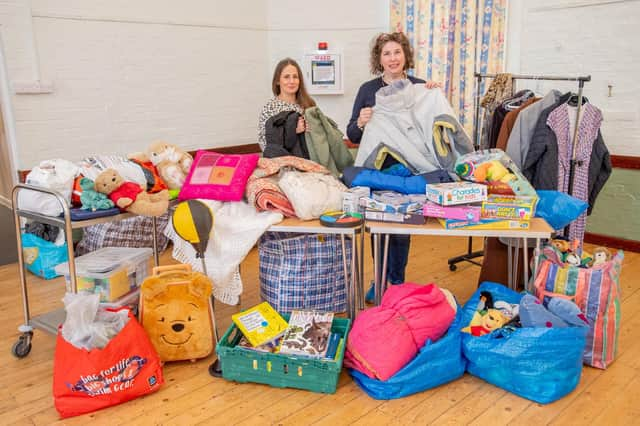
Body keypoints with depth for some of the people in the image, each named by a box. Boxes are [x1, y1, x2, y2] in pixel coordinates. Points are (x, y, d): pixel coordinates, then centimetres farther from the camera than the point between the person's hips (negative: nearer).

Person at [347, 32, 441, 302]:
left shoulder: (420, 87, 3)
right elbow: (352, 136, 3)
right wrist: (360, 123, -19)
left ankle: (397, 281, 23)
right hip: (376, 169, 1)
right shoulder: (368, 90, 3)